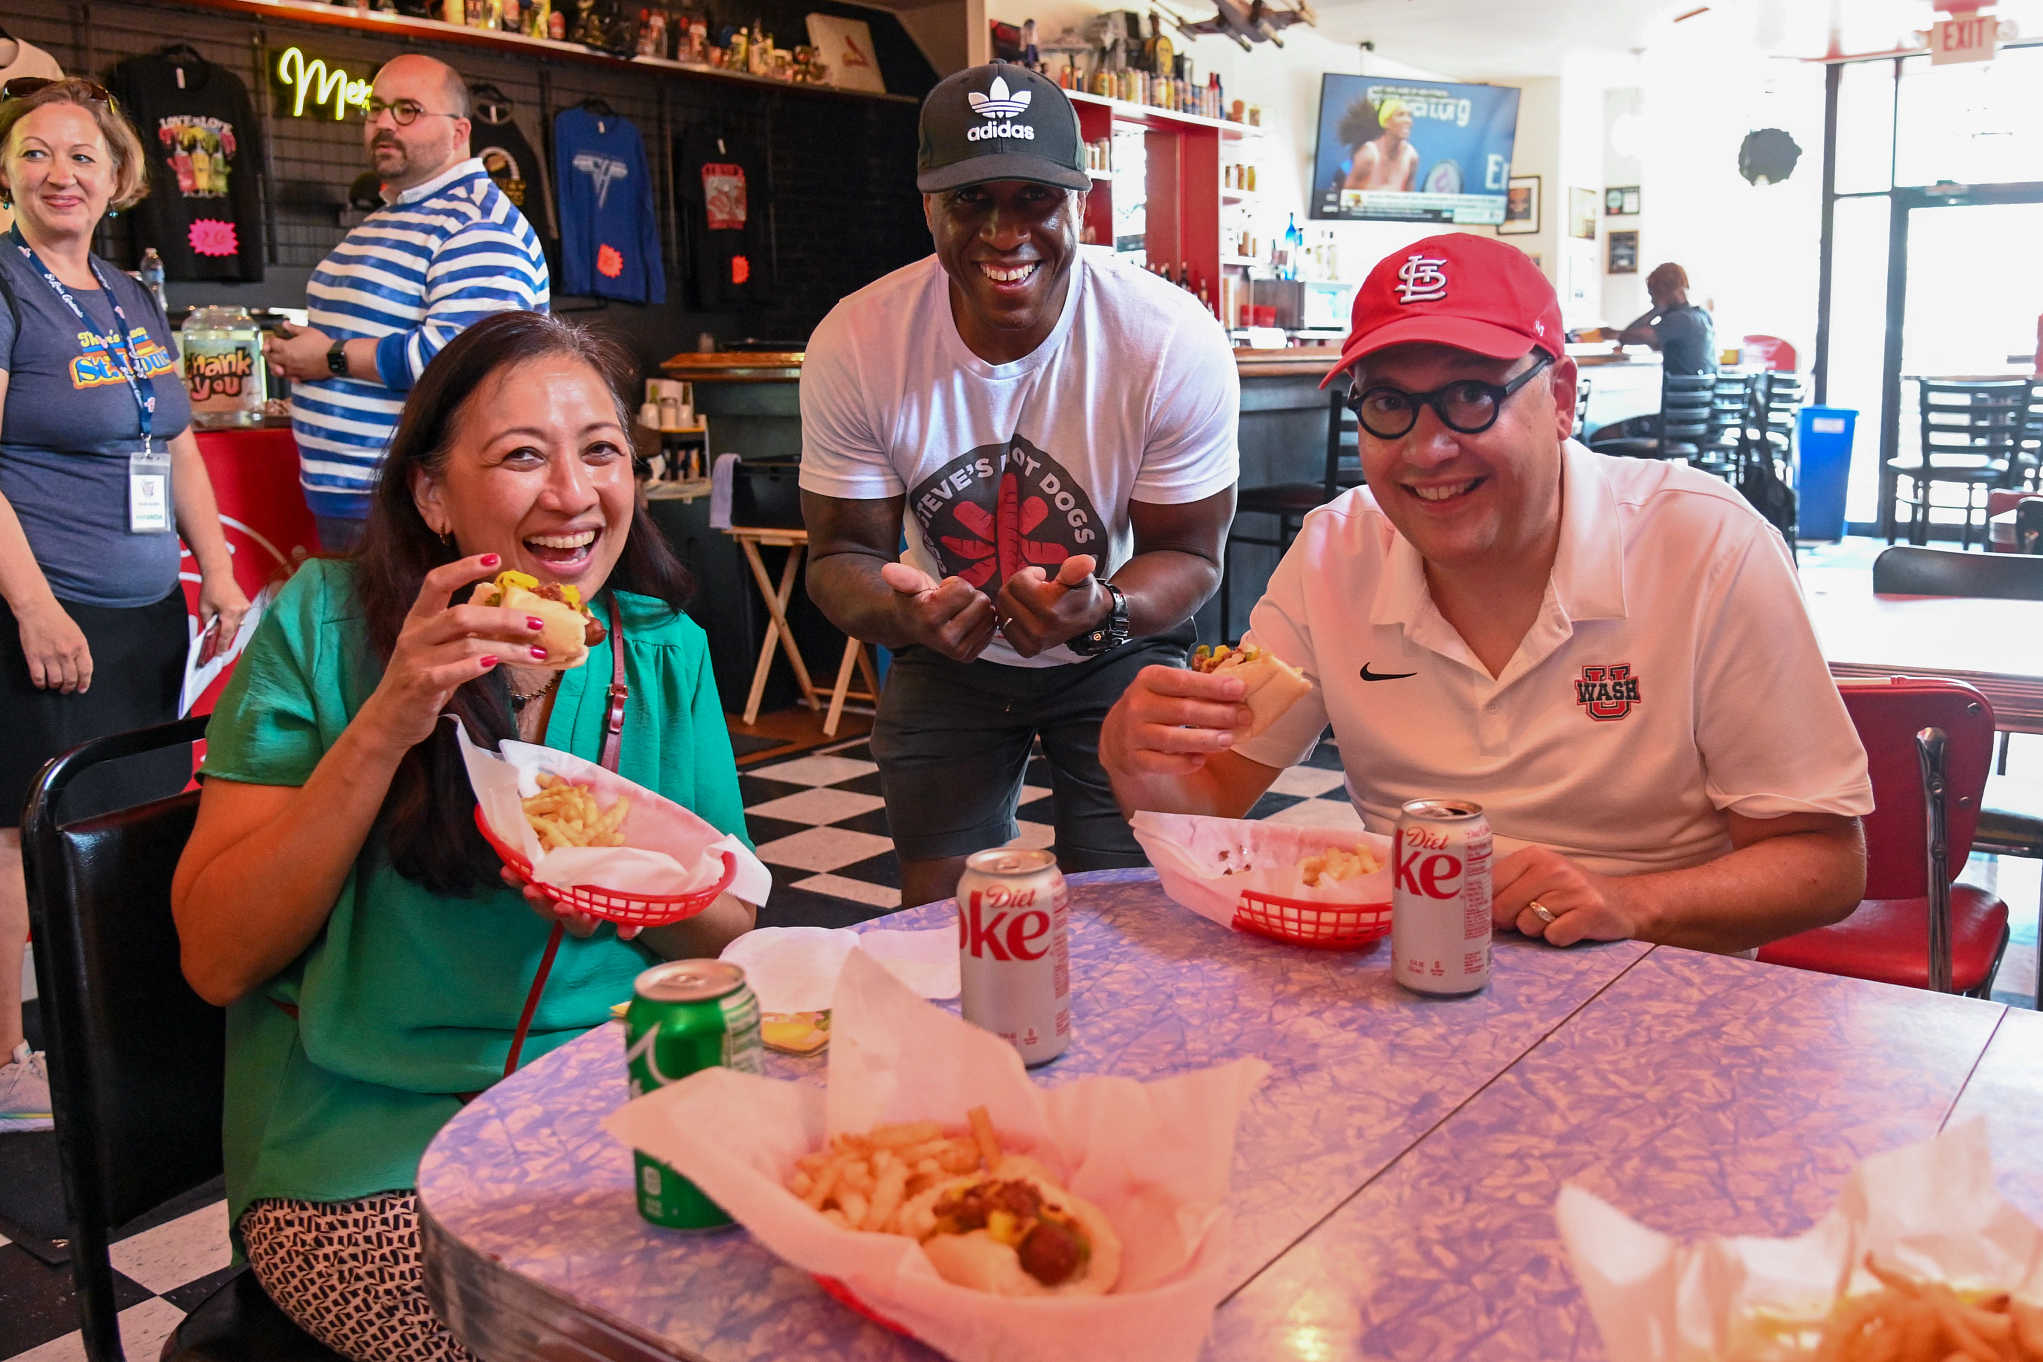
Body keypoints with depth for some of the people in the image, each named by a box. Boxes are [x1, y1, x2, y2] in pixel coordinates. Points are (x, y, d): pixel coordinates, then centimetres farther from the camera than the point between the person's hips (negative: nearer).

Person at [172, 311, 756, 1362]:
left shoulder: (665, 653, 4)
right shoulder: (326, 625, -5)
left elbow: (729, 928, 8)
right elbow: (217, 959, -8)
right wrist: (382, 728, -18)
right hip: (369, 1135, -3)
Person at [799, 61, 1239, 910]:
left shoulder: (1176, 343, -24)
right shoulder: (854, 346, -21)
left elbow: (1189, 555, -15)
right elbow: (841, 554, -13)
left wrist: (1099, 610, -38)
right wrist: (901, 610, -37)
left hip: (1118, 650, -1)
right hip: (945, 653, 1)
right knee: (937, 917, 4)